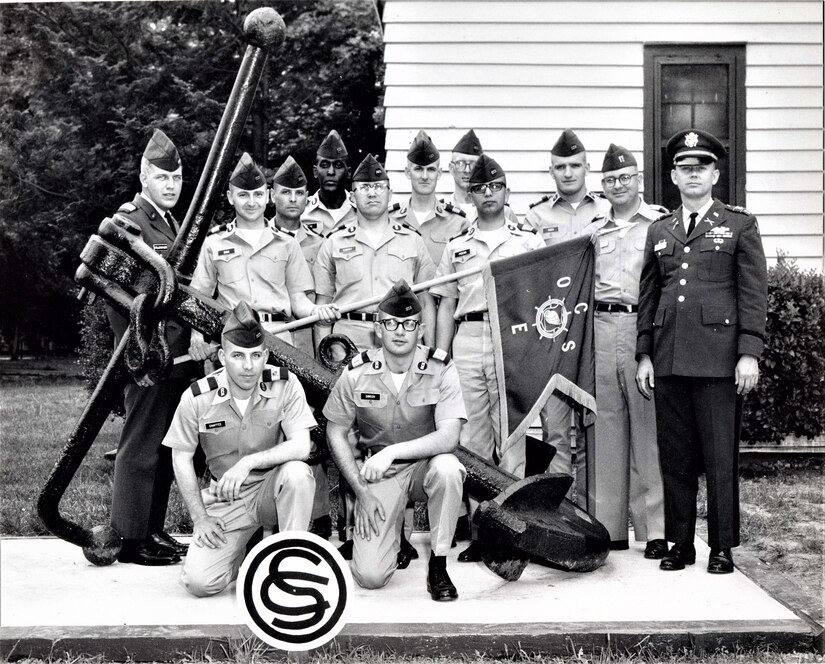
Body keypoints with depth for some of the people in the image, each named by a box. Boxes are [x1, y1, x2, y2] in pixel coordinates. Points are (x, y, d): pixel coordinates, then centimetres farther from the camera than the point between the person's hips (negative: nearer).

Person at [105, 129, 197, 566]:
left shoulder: (171, 222, 19)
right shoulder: (129, 222, -10)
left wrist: (194, 345, 18)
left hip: (178, 353, 9)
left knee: (166, 447, 13)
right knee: (141, 445, -3)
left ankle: (154, 530, 22)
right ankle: (130, 538, 5)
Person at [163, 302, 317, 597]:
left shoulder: (285, 385, -13)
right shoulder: (197, 397, -13)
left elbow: (301, 446, -21)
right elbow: (181, 457, -2)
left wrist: (249, 462, -32)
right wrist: (200, 518, -6)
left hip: (272, 490, 0)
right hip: (225, 500, 0)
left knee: (297, 472, -35)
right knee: (198, 582, -18)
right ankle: (247, 549, 15)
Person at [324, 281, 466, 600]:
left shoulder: (441, 369, -13)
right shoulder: (357, 373, -9)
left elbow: (449, 437, -23)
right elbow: (336, 434, 1)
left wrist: (393, 451, -34)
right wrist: (361, 492, -6)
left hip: (425, 464, 0)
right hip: (378, 475, 0)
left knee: (447, 467, -38)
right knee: (369, 576, -15)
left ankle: (438, 565, -15)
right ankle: (393, 530, 23)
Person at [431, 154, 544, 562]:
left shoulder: (529, 242, 12)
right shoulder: (456, 247, 17)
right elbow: (446, 306, 15)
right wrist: (439, 358, 7)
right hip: (467, 341, 2)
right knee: (473, 439, 2)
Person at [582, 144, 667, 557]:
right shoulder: (592, 233, 17)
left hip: (645, 329, -4)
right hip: (599, 331, 4)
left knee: (648, 431, -3)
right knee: (603, 431, 5)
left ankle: (655, 529, 4)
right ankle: (607, 527, 12)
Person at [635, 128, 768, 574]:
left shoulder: (740, 226, 6)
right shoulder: (659, 231, 17)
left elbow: (754, 295, 1)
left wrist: (750, 353, -8)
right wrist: (644, 354, 9)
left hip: (719, 358, -4)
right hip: (668, 360, 4)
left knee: (721, 457, -1)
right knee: (674, 457, 6)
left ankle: (722, 547, 8)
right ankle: (680, 543, 15)